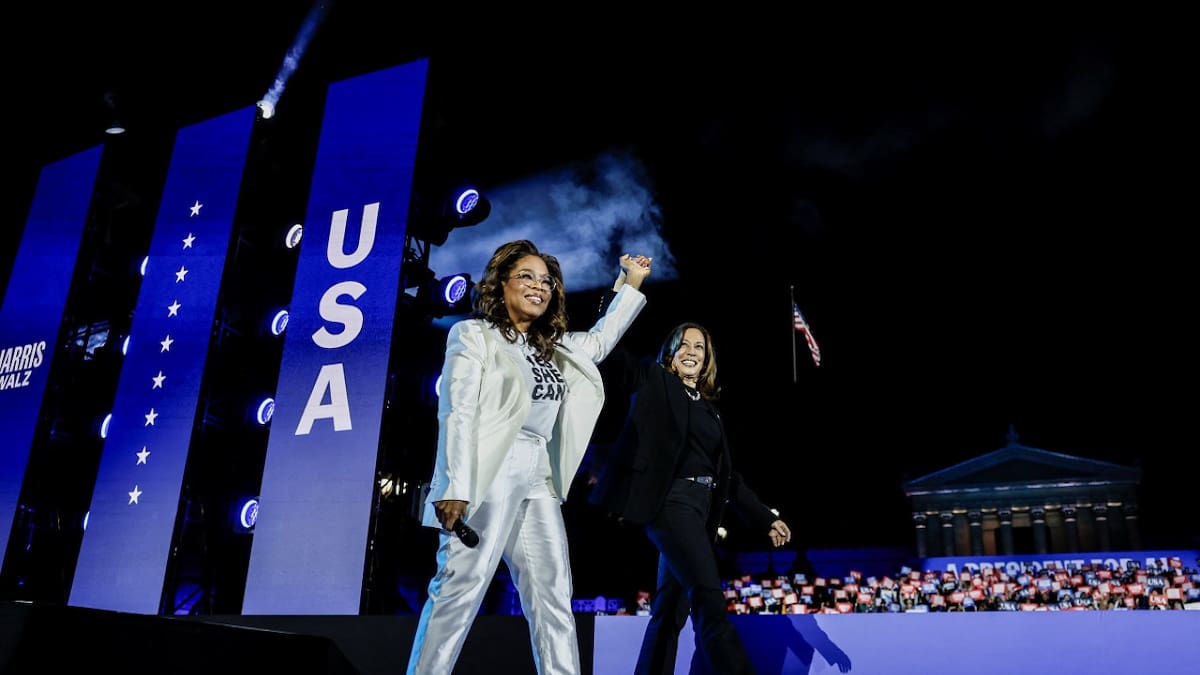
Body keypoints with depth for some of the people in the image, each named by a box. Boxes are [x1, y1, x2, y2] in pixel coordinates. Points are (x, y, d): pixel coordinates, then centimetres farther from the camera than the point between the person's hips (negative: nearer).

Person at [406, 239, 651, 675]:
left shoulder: (555, 346, 18)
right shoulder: (473, 335, 0)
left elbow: (601, 340, 37)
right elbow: (456, 415, -9)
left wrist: (630, 284, 35)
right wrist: (454, 489, -19)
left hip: (539, 481, 7)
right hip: (488, 477, -7)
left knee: (553, 594, 5)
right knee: (460, 588, -10)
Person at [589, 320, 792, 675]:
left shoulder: (708, 408, 21)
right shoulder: (653, 381, 7)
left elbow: (726, 475, 22)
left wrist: (765, 518, 19)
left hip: (701, 507, 7)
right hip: (671, 500, -7)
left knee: (671, 608, 7)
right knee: (710, 602, -16)